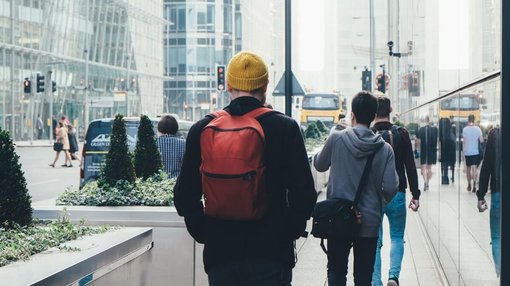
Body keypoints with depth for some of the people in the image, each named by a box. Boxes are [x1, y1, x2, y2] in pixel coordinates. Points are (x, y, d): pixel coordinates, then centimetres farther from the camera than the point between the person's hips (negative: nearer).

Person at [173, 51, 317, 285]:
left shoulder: (202, 131, 0)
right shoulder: (285, 128, -6)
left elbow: (184, 197, 3)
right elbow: (304, 194, -7)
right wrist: (288, 233, 8)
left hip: (220, 251, 2)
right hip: (272, 252, -2)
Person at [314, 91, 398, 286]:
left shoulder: (336, 139, -8)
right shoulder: (385, 149, -7)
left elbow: (319, 165, 8)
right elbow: (390, 188, -9)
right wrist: (379, 201, 12)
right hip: (369, 221, 1)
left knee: (336, 270, 14)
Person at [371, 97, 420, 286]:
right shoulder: (401, 134, -3)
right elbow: (410, 167, -4)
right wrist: (415, 195, 1)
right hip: (397, 194, 0)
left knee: (374, 241, 9)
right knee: (397, 237, 15)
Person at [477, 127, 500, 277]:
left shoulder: (495, 134, -5)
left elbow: (486, 166, -5)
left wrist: (481, 196, 1)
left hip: (498, 193, -2)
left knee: (497, 238, 8)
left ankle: (499, 274, 0)